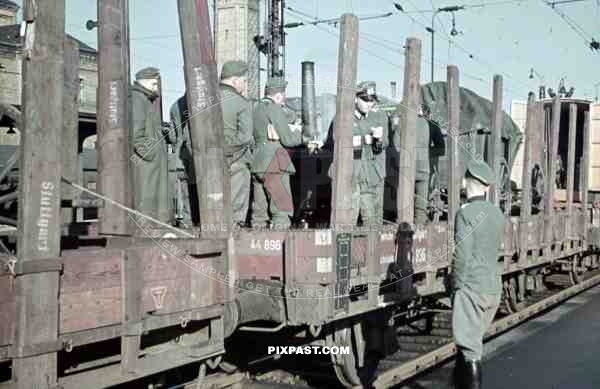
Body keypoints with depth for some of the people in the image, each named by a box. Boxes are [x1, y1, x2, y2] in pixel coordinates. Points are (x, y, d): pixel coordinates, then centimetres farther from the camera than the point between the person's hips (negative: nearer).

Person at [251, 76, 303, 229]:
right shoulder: (275, 110, -9)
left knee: (259, 209, 11)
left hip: (257, 165, 8)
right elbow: (288, 139, -10)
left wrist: (283, 108, 13)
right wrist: (298, 132, 7)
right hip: (274, 165, -8)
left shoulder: (257, 109, 15)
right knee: (282, 209, -4)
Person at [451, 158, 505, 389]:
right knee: (472, 341, 22)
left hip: (472, 287, -7)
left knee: (470, 348, -2)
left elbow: (462, 255, -17)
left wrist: (457, 285, -6)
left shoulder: (465, 213, -14)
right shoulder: (497, 214, 7)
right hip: (494, 286, 8)